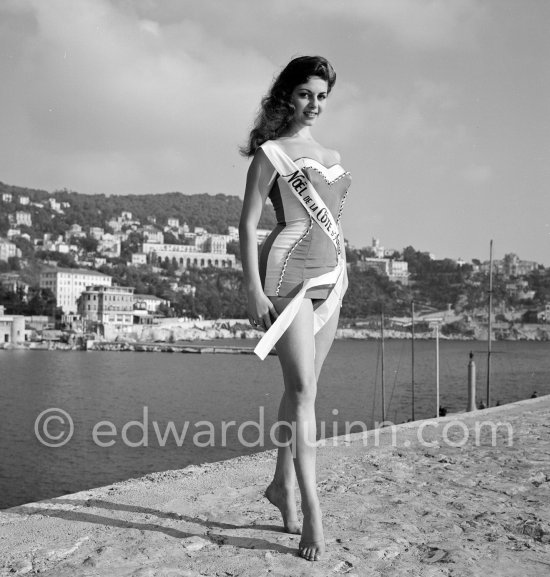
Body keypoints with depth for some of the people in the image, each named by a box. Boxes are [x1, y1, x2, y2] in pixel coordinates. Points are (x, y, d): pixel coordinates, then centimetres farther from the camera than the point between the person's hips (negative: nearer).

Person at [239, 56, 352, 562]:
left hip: (330, 278, 7)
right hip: (288, 273, -6)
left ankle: (283, 483, 21)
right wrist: (254, 290, -14)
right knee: (303, 388, -12)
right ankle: (312, 510, -12)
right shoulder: (271, 153, 0)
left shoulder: (331, 157, 19)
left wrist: (341, 278, 17)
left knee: (302, 386, 8)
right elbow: (247, 224, -5)